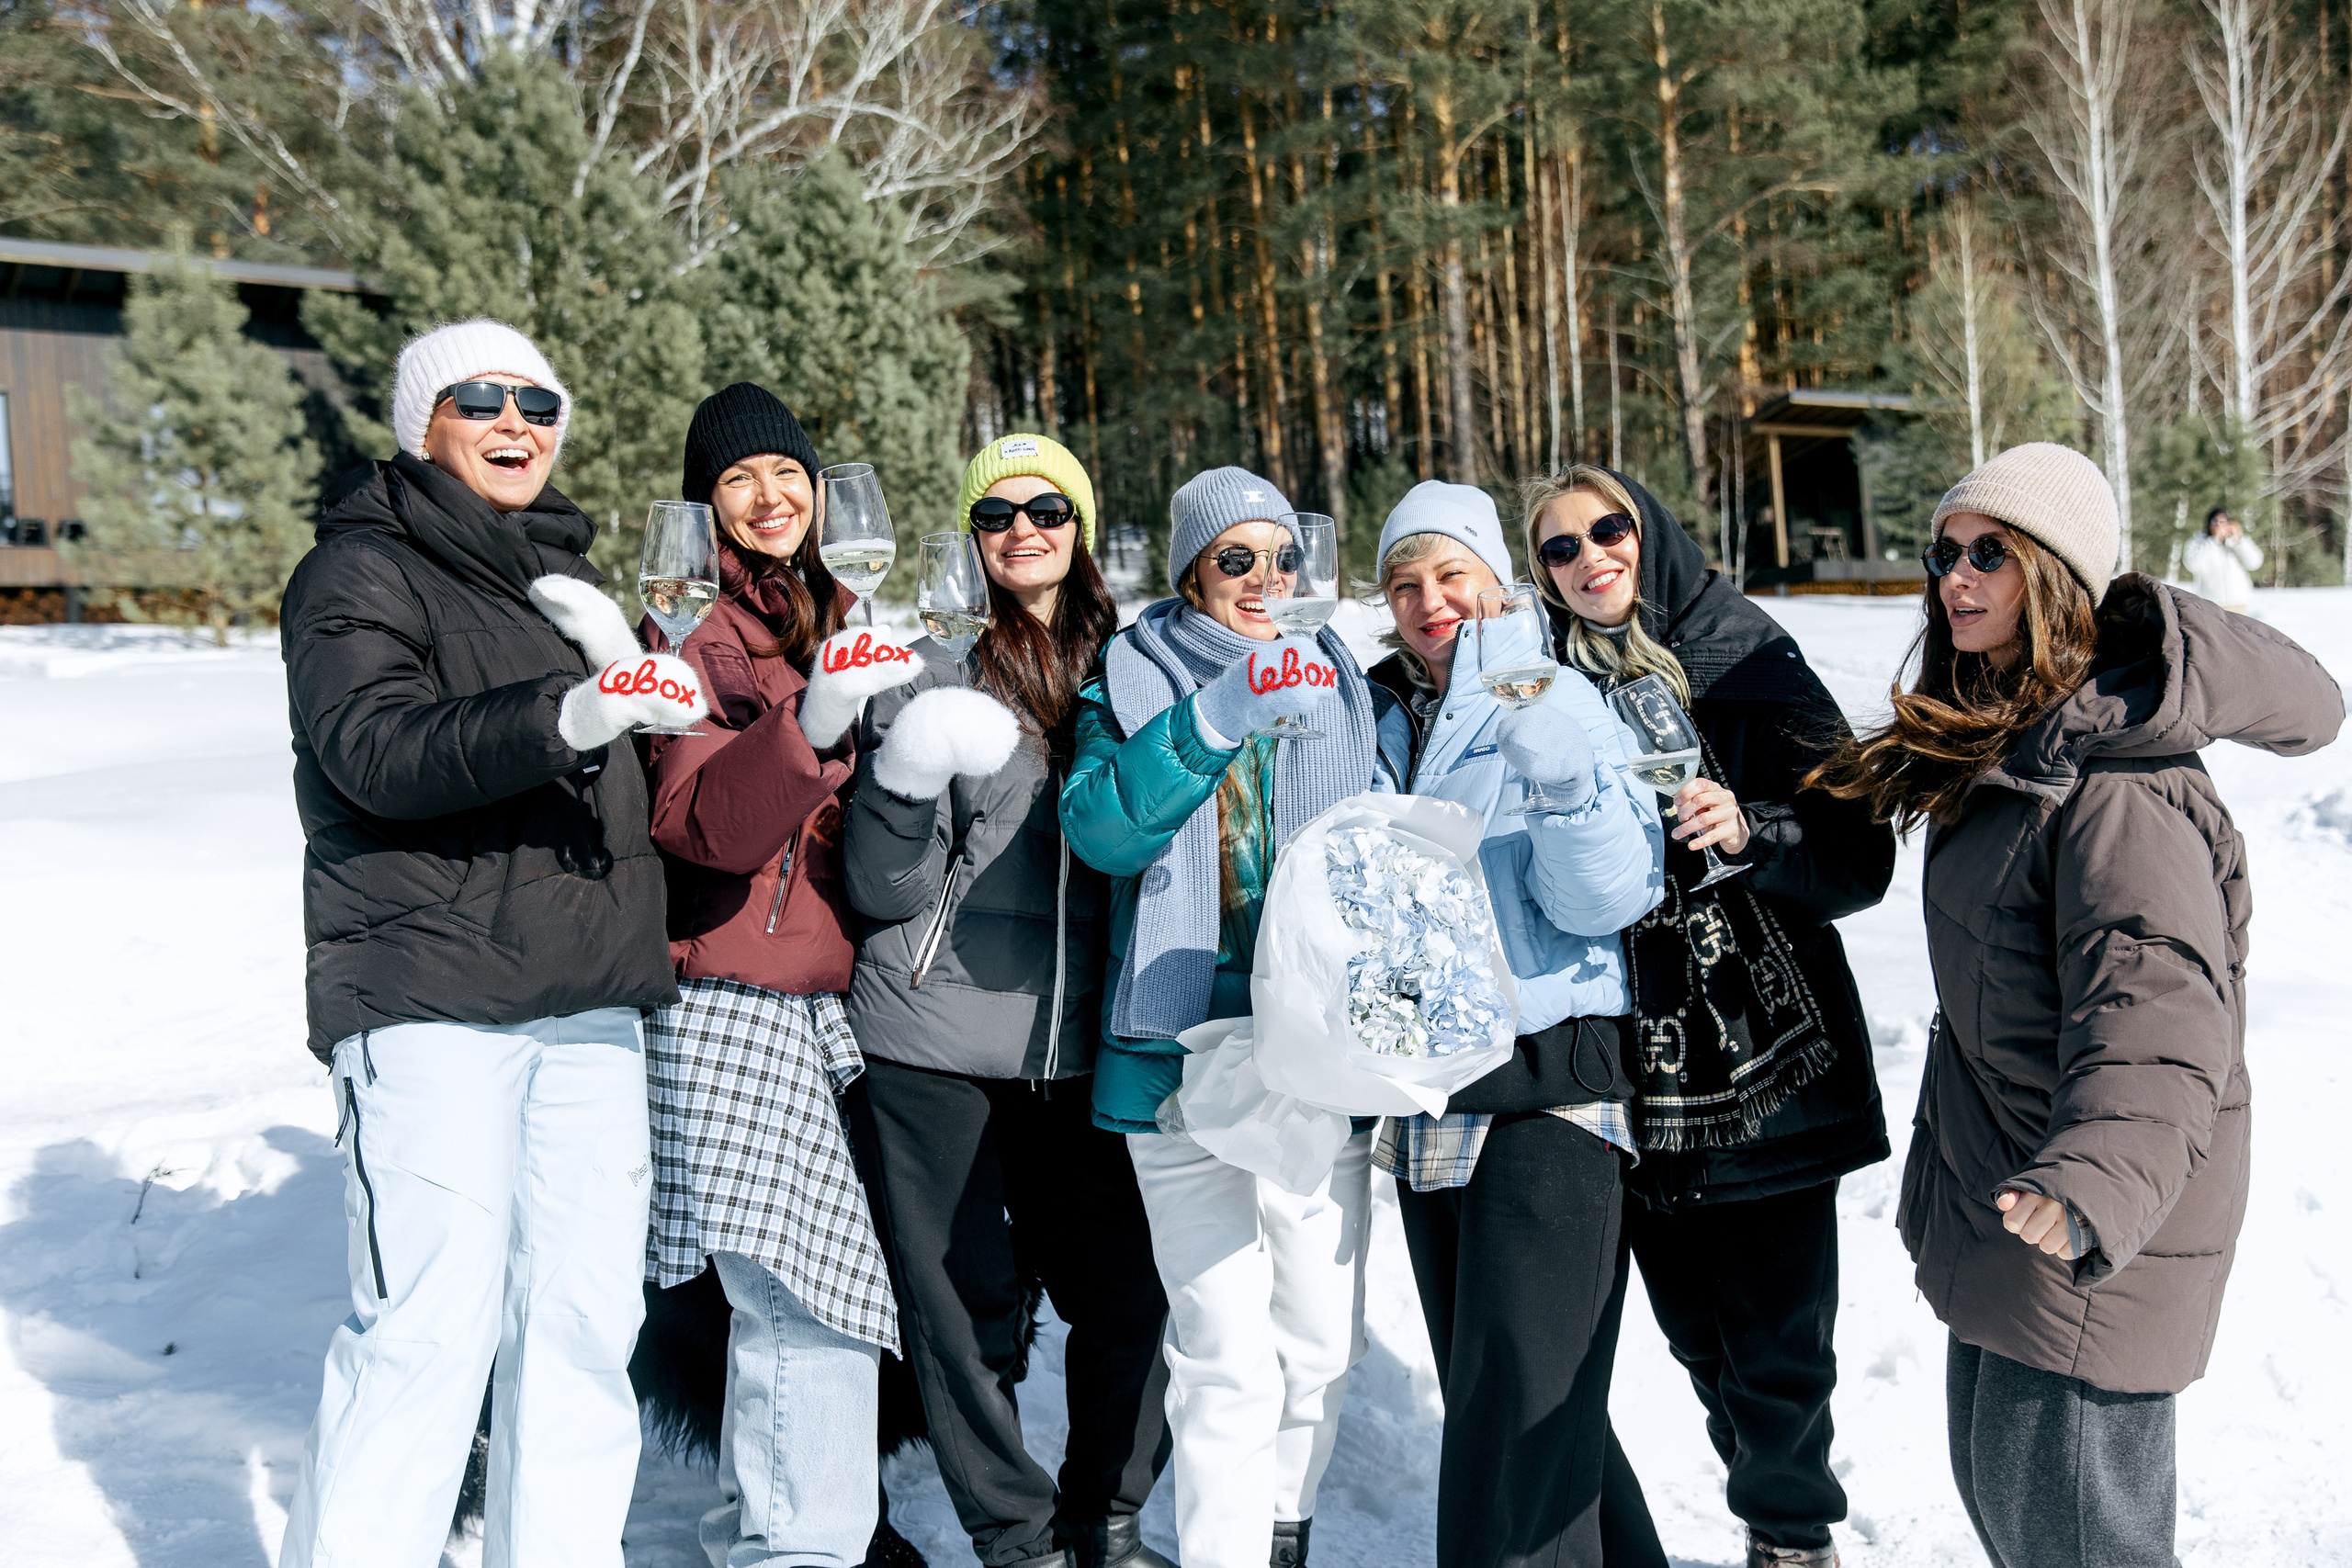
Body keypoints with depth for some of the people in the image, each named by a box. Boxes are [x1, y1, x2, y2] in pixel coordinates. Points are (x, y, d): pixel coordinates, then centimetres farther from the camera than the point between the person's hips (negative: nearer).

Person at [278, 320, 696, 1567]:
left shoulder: (560, 573, 22)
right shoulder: (362, 571, 1)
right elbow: (378, 750, -18)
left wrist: (631, 666, 9)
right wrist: (566, 715, -32)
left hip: (586, 997, 6)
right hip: (430, 994, -6)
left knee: (584, 1307, 5)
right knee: (431, 1315, -10)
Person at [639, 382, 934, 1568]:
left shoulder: (830, 620, 18)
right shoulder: (694, 628, -4)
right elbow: (701, 822, -20)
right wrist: (809, 725, -33)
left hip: (824, 1003, 7)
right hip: (732, 1013, -7)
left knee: (791, 1297, 10)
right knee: (815, 1295, -12)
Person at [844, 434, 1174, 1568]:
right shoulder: (929, 662, -1)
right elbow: (886, 891, -5)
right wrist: (904, 781, -22)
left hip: (1076, 1040, 3)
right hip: (937, 1044, -3)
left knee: (1128, 1295, 5)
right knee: (968, 1307, 4)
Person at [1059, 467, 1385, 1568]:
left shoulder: (1339, 686, 13)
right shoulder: (1134, 682, 5)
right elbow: (1099, 826, -11)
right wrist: (1214, 717, -22)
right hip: (1186, 1054, -3)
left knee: (1325, 1337, 11)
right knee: (1228, 1355, -6)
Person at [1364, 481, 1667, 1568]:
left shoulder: (1559, 701, -5)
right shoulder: (1386, 722, 12)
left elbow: (1605, 899, -15)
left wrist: (1566, 783, -31)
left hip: (1545, 1092, -7)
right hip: (1429, 1101, 7)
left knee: (1522, 1414, -4)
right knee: (1481, 1397, 16)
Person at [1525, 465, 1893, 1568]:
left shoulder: (1751, 671, -4)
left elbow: (1860, 857, -10)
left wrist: (1750, 833, -25)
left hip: (1768, 1075, -3)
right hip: (1640, 1090, 4)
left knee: (1777, 1351, 2)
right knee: (1701, 1339, 14)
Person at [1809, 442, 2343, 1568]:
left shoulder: (2117, 773, -22)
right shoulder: (1990, 736, 9)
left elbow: (2158, 1009, -35)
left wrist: (2094, 1185, -49)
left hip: (2089, 1248, -10)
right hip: (1994, 1195, 10)